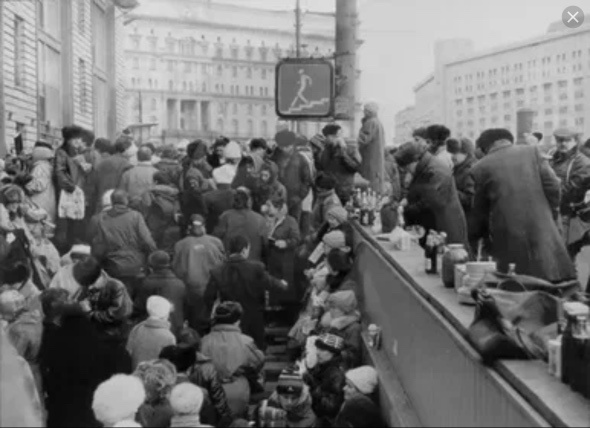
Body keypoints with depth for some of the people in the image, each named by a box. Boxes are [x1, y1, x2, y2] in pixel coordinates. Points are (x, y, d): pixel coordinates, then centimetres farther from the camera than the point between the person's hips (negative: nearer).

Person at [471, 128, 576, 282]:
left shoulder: (481, 167, 4)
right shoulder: (531, 151, 6)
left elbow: (480, 209, 10)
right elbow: (552, 185, 0)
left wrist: (478, 234, 23)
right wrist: (552, 215, 11)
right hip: (541, 228, 1)